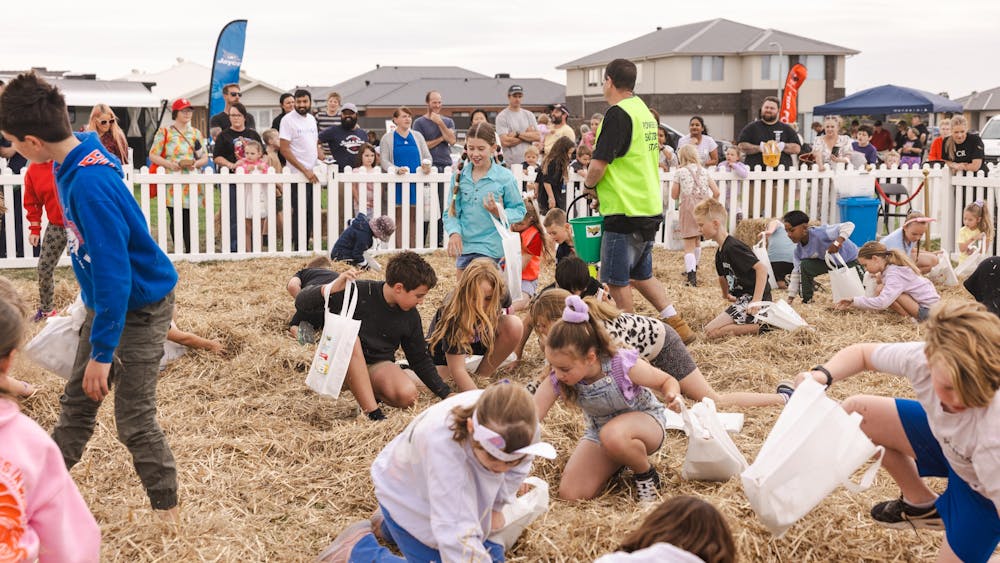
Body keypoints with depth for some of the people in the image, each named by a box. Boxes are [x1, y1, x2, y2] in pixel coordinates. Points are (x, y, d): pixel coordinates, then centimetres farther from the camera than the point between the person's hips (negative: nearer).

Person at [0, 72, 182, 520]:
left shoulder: (89, 185, -32)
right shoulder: (74, 161, -4)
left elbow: (113, 273, -30)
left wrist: (102, 352, -24)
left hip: (139, 307, -9)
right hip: (105, 301, 9)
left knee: (134, 421, 0)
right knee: (76, 403, 19)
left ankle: (167, 511, 17)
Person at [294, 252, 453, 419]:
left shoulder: (410, 316, -2)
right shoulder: (359, 293, -17)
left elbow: (421, 361, 11)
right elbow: (301, 303, -19)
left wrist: (448, 395, 5)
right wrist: (331, 289, -38)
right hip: (345, 366, -3)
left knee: (407, 396, -30)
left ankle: (368, 393, 4)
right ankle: (372, 413, -32)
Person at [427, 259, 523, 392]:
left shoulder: (500, 295, -27)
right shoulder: (453, 315, -39)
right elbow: (457, 370, -40)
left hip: (481, 340, 4)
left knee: (515, 326, -25)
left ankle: (483, 375, -8)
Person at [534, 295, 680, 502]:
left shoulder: (624, 365, -31)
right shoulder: (557, 380, -23)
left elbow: (667, 381, -13)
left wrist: (672, 395, -38)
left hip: (646, 421, -5)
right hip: (599, 431, 5)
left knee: (613, 435, -42)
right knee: (570, 494, -14)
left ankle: (646, 474, -9)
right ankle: (617, 460, 15)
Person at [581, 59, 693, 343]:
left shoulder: (617, 114, -15)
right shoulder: (644, 111, 13)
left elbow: (599, 164, -20)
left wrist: (589, 184, 1)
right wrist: (605, 189, 18)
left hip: (625, 212, -9)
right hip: (651, 209, 9)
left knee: (617, 280, 2)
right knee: (641, 274, 20)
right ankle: (678, 326, 18)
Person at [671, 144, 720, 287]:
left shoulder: (680, 172, 0)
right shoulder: (704, 171, 10)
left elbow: (674, 195, 1)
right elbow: (716, 192, 5)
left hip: (688, 206, -4)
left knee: (689, 245, -6)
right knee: (697, 240, 24)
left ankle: (691, 276, -22)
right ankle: (693, 268, 41)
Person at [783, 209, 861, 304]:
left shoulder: (820, 233, -38)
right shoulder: (798, 250, -17)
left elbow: (849, 225, -41)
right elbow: (796, 273, -10)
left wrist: (838, 241, -59)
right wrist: (790, 297, -15)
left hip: (849, 260, -4)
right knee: (805, 266, -20)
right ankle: (807, 300, -8)